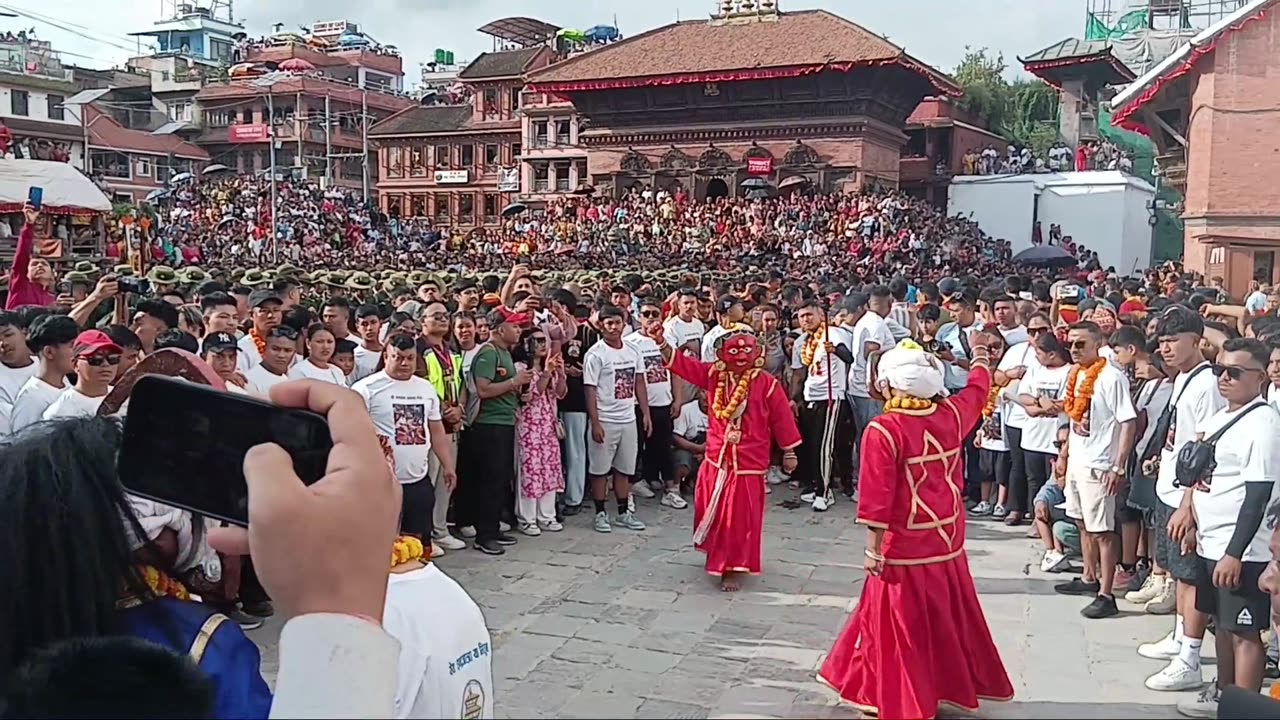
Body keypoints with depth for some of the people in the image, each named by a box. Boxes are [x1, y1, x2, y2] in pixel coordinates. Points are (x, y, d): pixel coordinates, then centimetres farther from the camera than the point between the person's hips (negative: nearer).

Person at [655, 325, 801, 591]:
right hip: (715, 459, 4)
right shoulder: (714, 375, 0)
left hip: (748, 463, -4)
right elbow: (683, 364, -4)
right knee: (711, 511, 15)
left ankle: (734, 568, 12)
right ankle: (717, 555, 38)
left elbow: (782, 418, -3)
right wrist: (661, 342, -19)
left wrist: (789, 452, 1)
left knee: (740, 517, 1)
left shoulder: (767, 384, -9)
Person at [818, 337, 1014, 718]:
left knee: (901, 627, 7)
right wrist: (979, 351, 39)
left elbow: (877, 496, -20)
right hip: (948, 543, 6)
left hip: (905, 549, -6)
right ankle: (953, 685, 35)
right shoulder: (951, 414, -1)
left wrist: (873, 548, -12)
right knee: (947, 619, 20)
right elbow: (978, 389, 21)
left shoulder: (883, 430, -19)